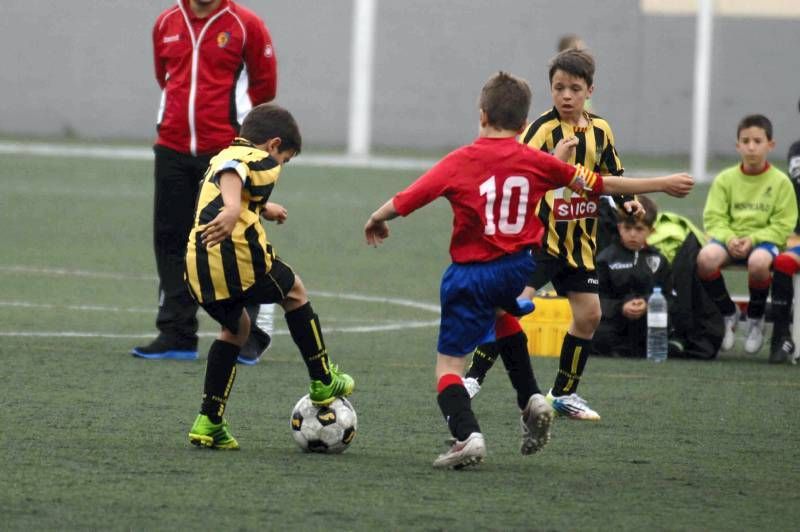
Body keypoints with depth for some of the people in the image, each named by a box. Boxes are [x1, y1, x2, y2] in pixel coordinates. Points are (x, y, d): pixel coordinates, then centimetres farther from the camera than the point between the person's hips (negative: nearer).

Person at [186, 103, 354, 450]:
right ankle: (323, 381, 29)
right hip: (238, 255, -7)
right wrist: (232, 208, -42)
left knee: (235, 327, 26)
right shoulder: (260, 159, 2)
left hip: (197, 265, 7)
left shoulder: (221, 157, 28)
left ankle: (209, 422, 16)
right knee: (294, 293, 21)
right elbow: (232, 173, -22)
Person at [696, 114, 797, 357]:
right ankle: (728, 314, -5)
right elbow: (713, 219, 2)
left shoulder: (780, 182, 1)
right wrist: (729, 239, -18)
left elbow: (782, 226, -3)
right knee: (706, 257, -33)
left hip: (764, 239, -2)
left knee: (758, 262, -40)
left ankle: (756, 319, -9)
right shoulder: (725, 179, 7)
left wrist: (752, 239, -18)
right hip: (729, 238, 2)